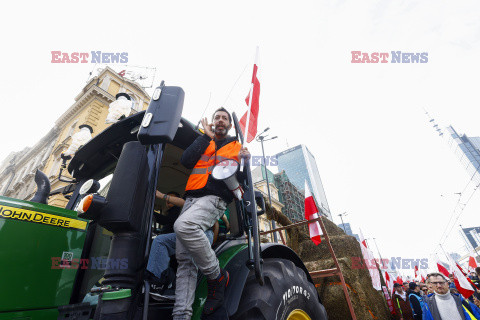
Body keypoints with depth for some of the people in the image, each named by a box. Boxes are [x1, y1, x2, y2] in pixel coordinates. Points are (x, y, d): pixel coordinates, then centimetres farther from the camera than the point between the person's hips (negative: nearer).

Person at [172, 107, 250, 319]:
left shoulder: (237, 147, 19)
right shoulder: (202, 142, 24)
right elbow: (186, 161, 4)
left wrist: (244, 162, -7)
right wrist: (207, 136, 4)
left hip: (215, 199, -4)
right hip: (192, 198, 4)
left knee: (183, 225, -33)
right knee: (184, 259, -4)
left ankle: (217, 276, -15)